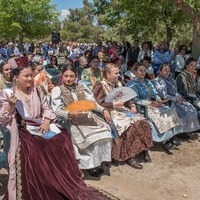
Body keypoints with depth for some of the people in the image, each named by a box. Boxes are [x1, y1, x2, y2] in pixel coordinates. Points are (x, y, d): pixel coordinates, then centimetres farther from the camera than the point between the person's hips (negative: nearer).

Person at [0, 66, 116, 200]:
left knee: (62, 140, -18)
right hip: (23, 131, -4)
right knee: (34, 150, -32)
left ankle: (71, 187, -6)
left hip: (41, 126, 4)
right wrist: (11, 105, -20)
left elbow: (47, 109, 13)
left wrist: (46, 121, -7)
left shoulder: (37, 90, 13)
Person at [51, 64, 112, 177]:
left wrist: (103, 110, -1)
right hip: (70, 120, -4)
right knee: (89, 134, -31)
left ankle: (99, 161, -11)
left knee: (104, 128, -21)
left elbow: (92, 102, 15)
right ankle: (89, 163, -13)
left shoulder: (81, 87, 15)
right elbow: (57, 110, -6)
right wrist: (69, 114, -25)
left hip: (86, 116, 5)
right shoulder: (57, 90, 2)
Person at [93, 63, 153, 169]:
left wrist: (132, 105, 1)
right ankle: (130, 156, -20)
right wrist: (114, 104, -18)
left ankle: (143, 149, -6)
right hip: (111, 113, -7)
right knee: (130, 126, -30)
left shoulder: (118, 84, 18)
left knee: (142, 122, -16)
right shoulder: (100, 85, -3)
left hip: (123, 110, 7)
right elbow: (98, 104, -11)